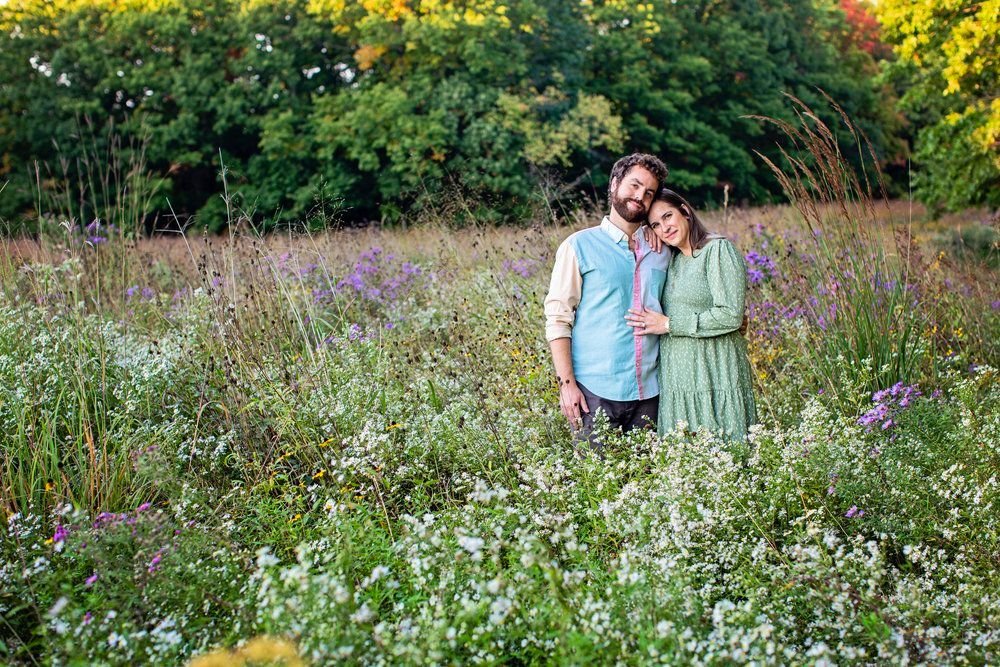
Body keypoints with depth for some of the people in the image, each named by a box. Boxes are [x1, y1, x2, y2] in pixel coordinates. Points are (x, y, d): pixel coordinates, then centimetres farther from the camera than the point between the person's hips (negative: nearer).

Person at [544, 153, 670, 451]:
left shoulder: (660, 252, 13)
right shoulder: (579, 246, 1)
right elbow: (557, 319, -4)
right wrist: (567, 383, -10)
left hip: (648, 392, 4)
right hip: (595, 391, -4)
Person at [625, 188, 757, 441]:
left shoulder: (718, 250, -7)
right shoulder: (672, 260, 16)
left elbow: (731, 316, -16)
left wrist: (669, 324, -12)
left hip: (713, 374, -7)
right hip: (675, 378, 7)